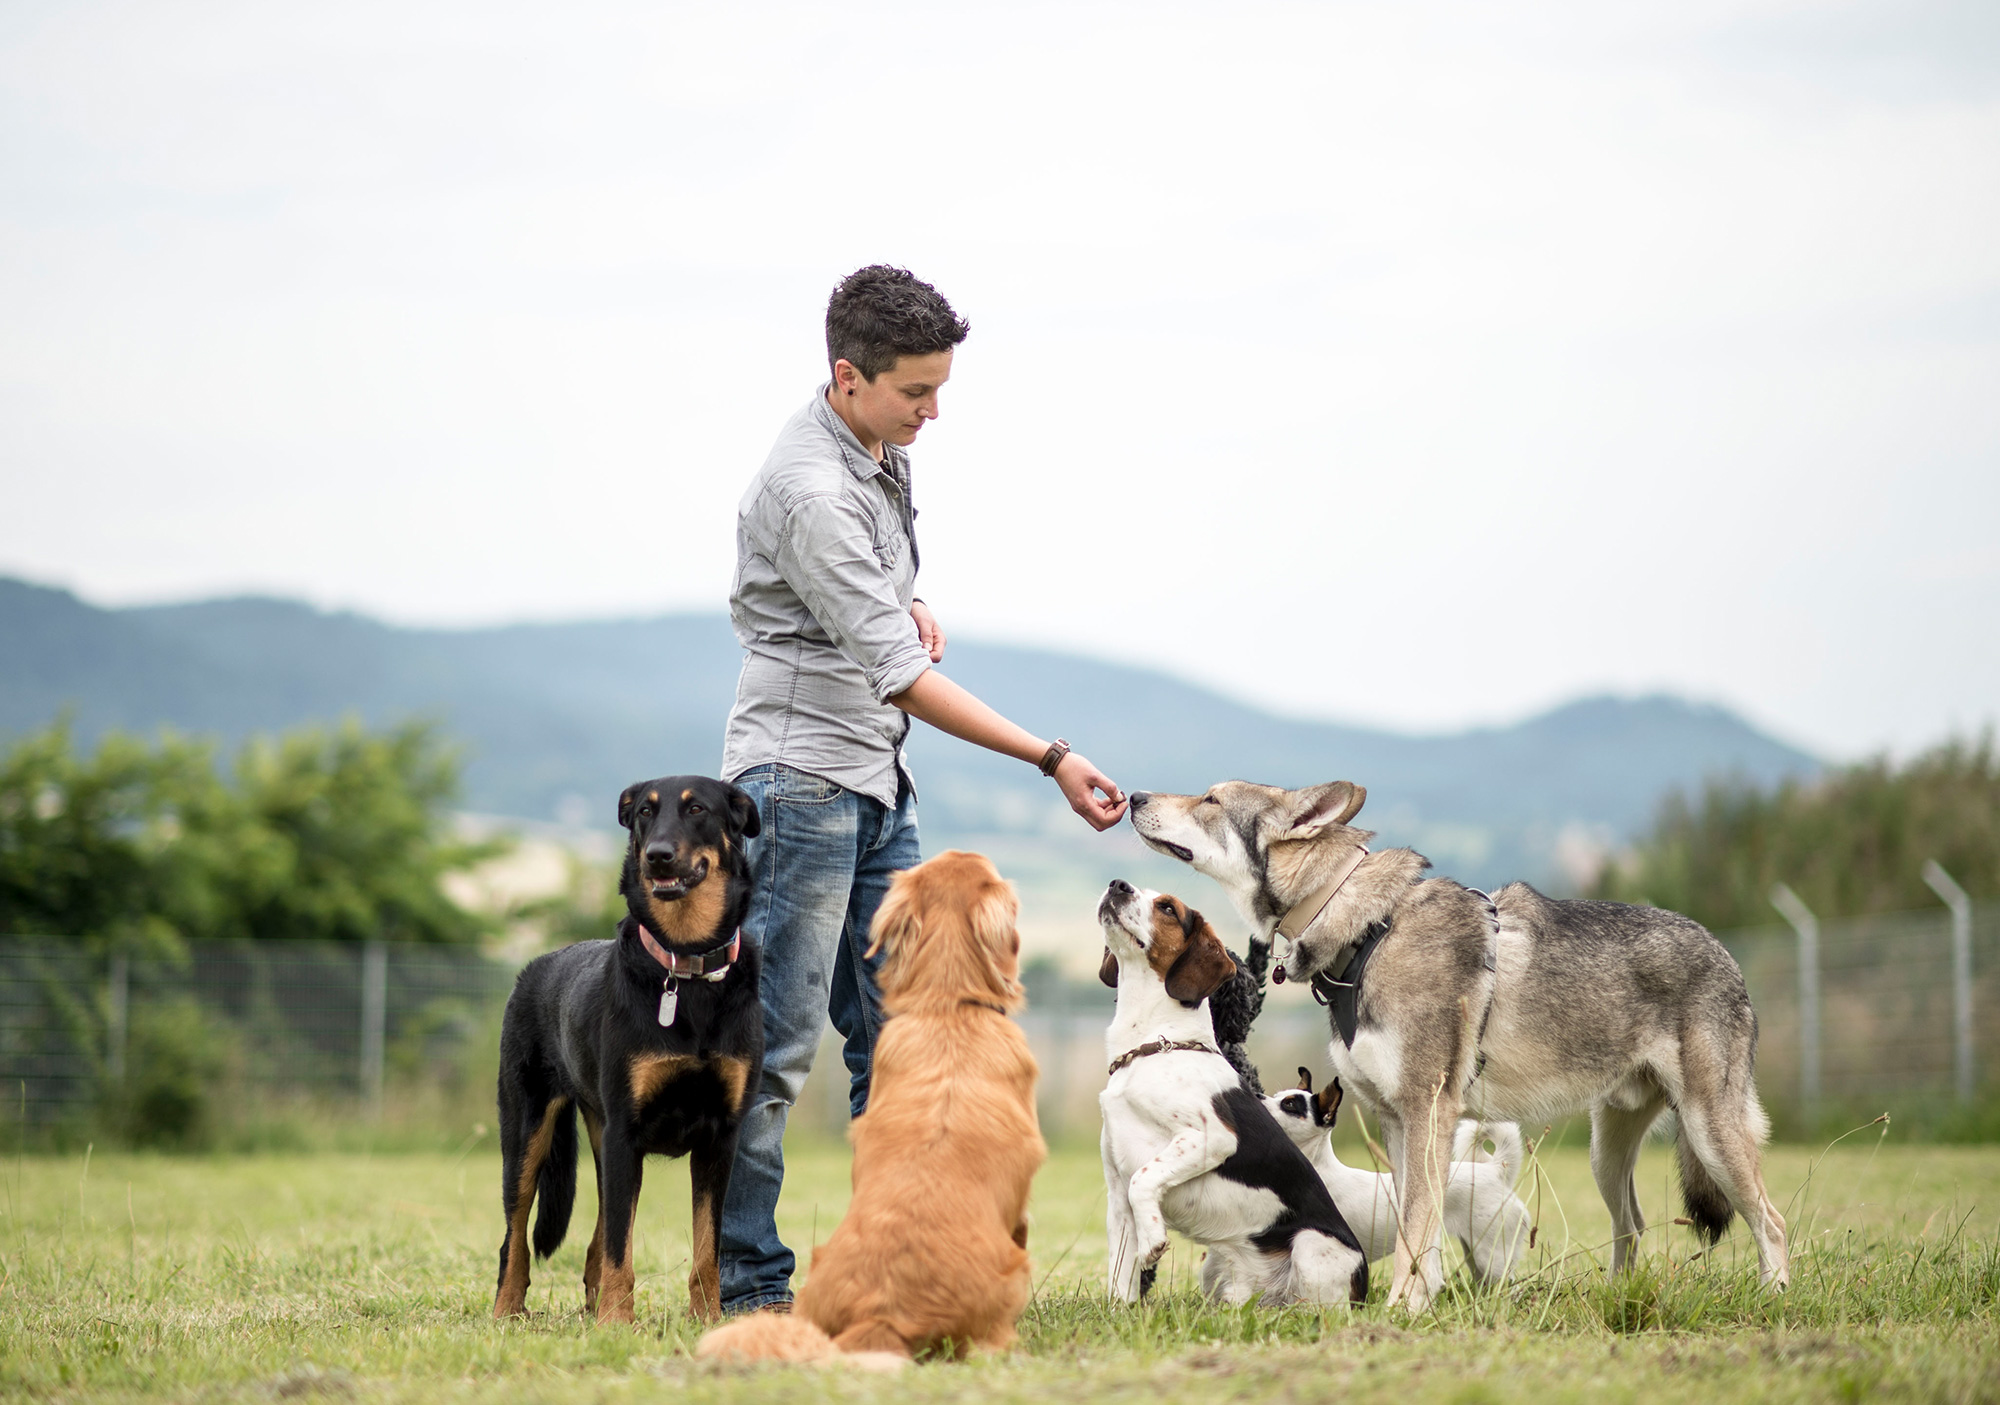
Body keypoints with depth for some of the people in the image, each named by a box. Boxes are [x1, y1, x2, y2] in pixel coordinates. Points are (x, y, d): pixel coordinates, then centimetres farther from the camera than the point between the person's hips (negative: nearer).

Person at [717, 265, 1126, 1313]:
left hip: (876, 780, 9)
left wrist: (909, 606, 2)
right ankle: (746, 1283, -4)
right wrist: (1053, 761, -22)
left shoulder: (883, 451, 9)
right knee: (777, 1045, -8)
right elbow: (899, 674, -22)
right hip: (802, 774, -9)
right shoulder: (810, 490, -21)